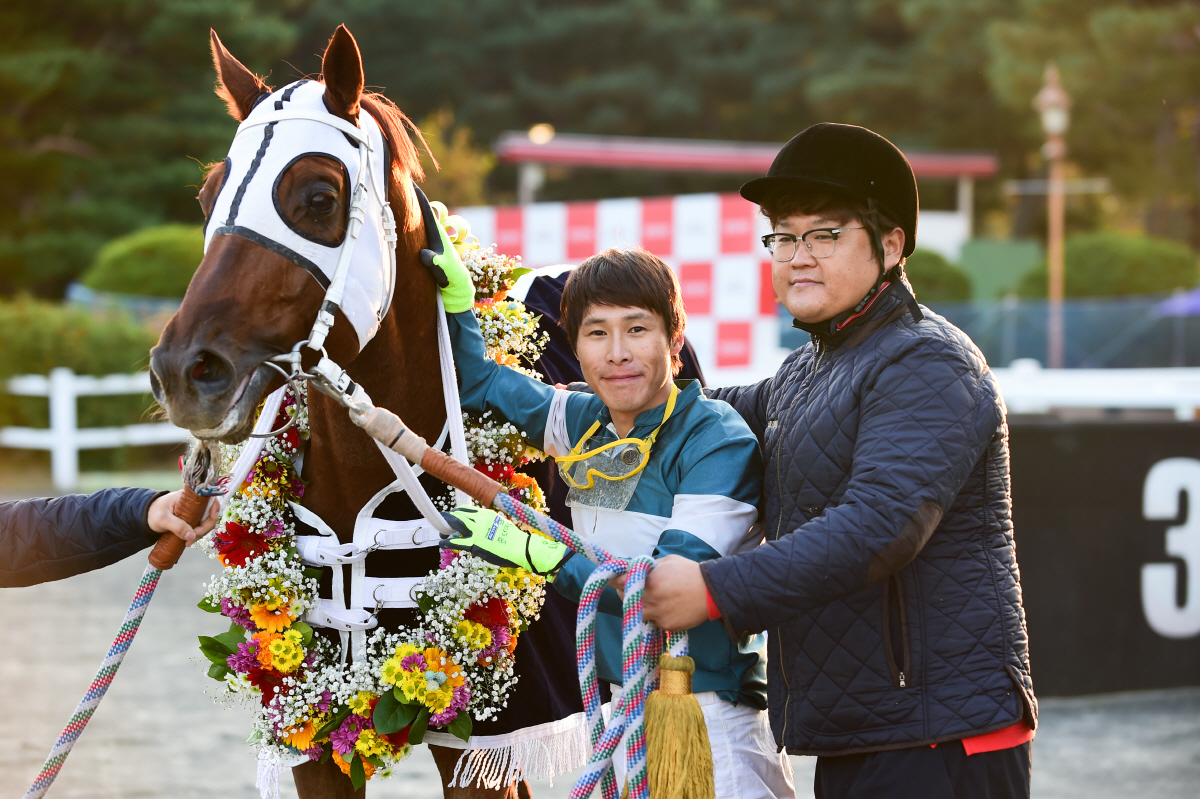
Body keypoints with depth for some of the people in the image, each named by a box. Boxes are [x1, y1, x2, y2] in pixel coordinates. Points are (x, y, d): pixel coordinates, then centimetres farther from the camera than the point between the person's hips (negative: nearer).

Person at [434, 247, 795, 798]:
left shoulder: (717, 440, -15)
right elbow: (476, 381, 22)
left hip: (710, 717, -7)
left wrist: (535, 552, -23)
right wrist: (455, 293, 8)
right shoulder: (586, 422, 5)